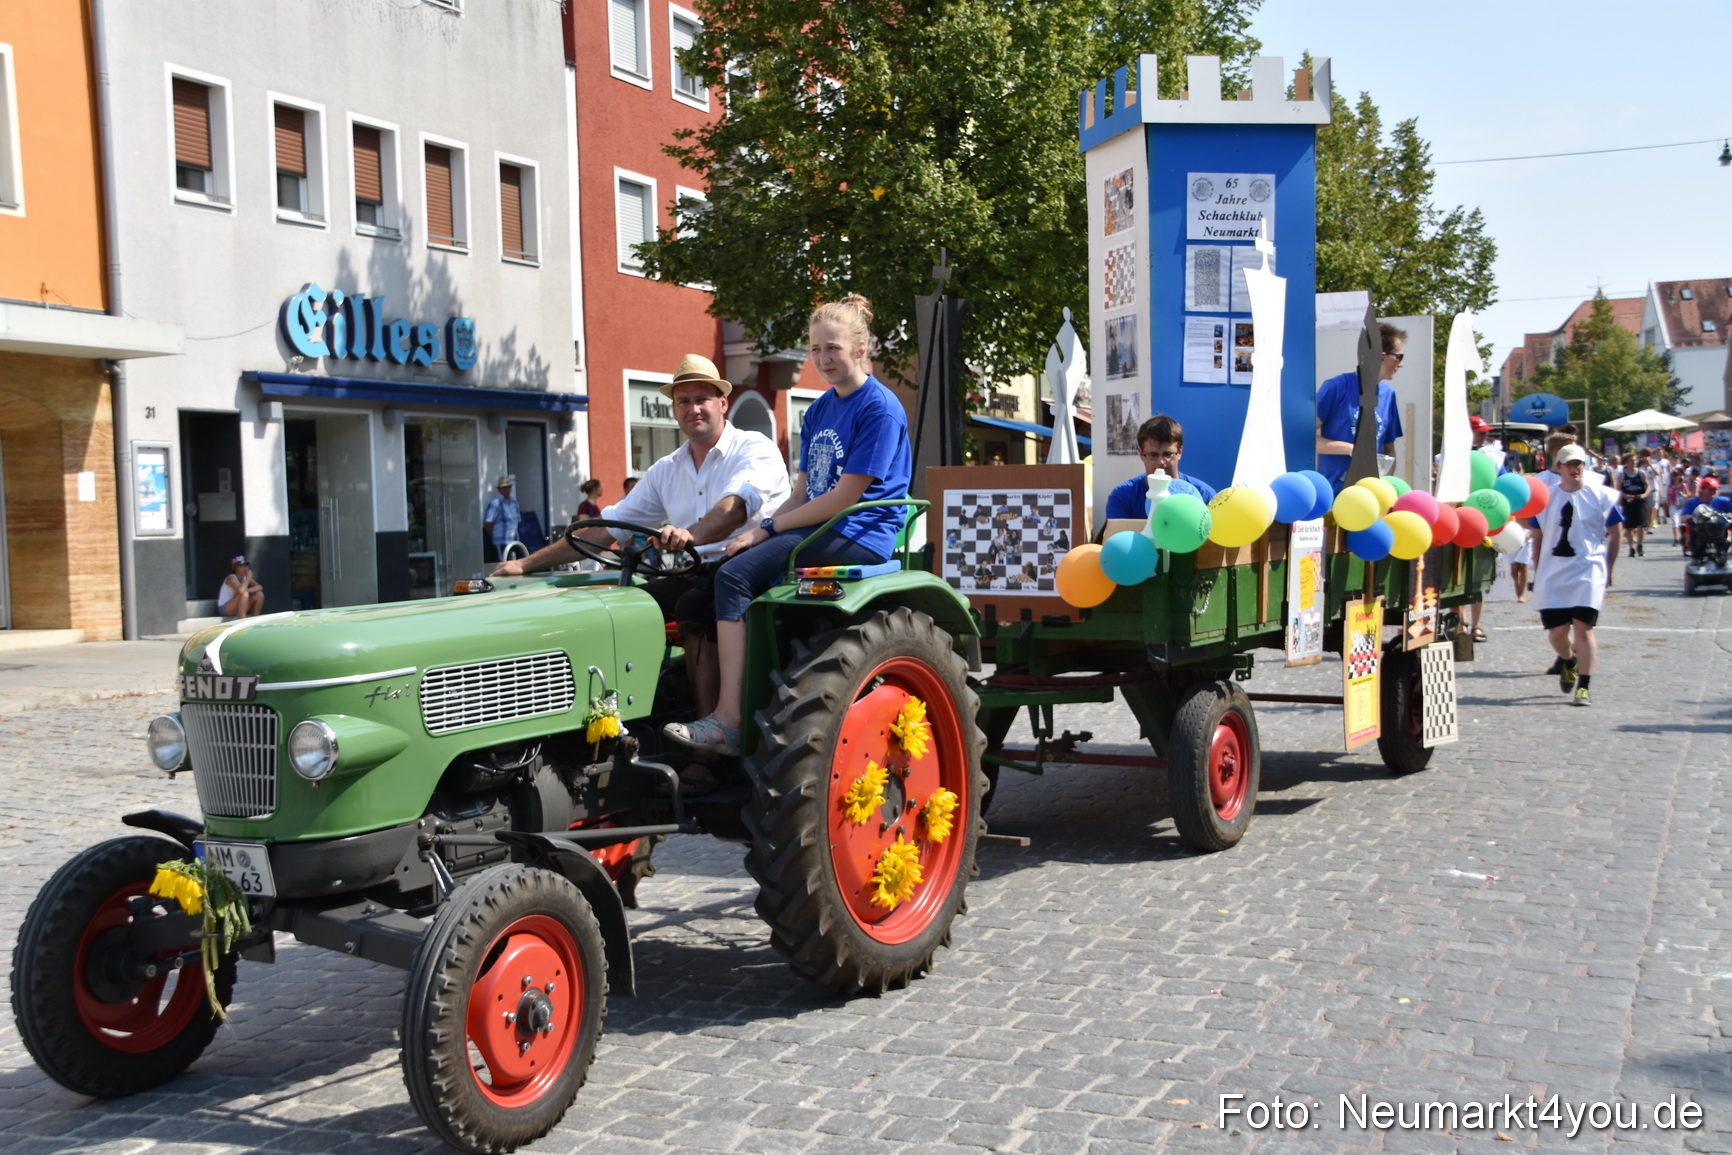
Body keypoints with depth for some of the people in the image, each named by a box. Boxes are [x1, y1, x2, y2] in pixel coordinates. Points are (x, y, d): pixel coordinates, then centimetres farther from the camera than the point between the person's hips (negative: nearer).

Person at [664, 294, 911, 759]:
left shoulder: (880, 407, -8)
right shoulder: (820, 410, 19)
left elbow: (844, 497, -14)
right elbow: (801, 495, 16)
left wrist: (769, 527, -11)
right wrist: (759, 531, -2)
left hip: (859, 539, -8)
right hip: (817, 532, 8)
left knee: (734, 575, -23)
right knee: (727, 572, -14)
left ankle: (728, 722, -26)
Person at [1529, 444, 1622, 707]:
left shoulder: (1600, 496, 1)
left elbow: (1614, 533, 8)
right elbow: (1538, 535, 13)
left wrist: (1608, 570, 9)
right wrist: (1536, 571, 11)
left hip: (1588, 570, -2)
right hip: (1553, 574, 2)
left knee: (1583, 627, -11)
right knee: (1557, 631, 1)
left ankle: (1583, 686, -3)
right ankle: (1568, 661, 35)